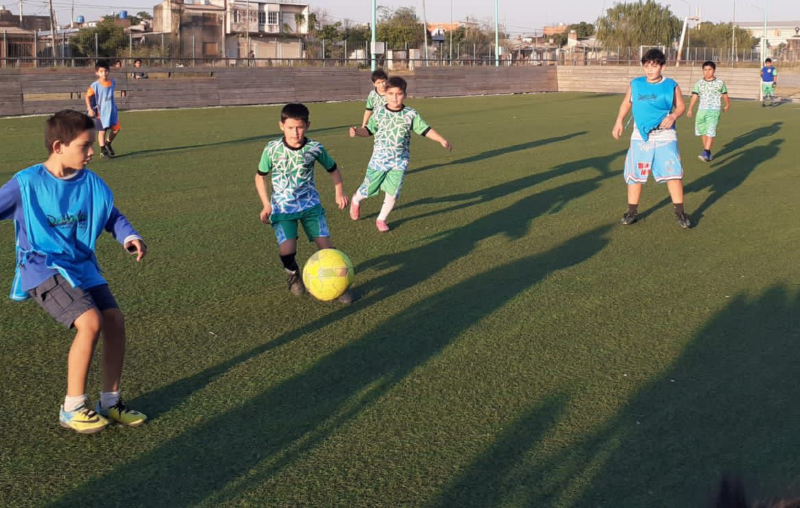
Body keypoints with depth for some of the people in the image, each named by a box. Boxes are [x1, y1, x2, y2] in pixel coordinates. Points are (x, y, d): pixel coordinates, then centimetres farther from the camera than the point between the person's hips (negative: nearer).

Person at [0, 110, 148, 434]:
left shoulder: (91, 183, 0)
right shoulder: (27, 183, -13)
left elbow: (112, 216, 11)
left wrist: (129, 237, -8)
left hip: (81, 266, 6)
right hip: (42, 270, -6)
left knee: (114, 319, -9)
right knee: (90, 321, -23)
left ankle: (110, 401, 9)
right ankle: (72, 409, -7)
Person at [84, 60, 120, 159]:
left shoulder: (113, 83, -2)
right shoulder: (95, 86, -15)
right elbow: (88, 96, -8)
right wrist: (90, 109, -15)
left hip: (112, 110, 4)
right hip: (101, 112, -4)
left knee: (116, 129, 7)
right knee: (102, 131, 3)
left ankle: (108, 143, 31)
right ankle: (103, 150, 15)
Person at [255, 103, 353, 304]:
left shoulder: (315, 148, -9)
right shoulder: (272, 149, -11)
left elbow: (333, 169, 11)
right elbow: (260, 176, 4)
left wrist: (339, 193, 3)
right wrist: (266, 204, -2)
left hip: (310, 204, 1)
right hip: (283, 207, -1)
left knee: (326, 245, -11)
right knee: (287, 251, -18)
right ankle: (293, 275, 17)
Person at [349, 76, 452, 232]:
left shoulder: (411, 114, -6)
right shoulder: (379, 113, -4)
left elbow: (425, 130, -3)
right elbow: (369, 130, 6)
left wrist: (441, 140, -12)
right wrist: (357, 131, -14)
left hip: (400, 161, 0)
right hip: (379, 159, 0)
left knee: (393, 193, -3)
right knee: (368, 189, 10)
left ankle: (381, 219, 20)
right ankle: (356, 200, 46)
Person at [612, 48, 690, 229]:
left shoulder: (671, 85, -3)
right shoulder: (635, 84, 3)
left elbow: (681, 106, 5)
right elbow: (626, 103, 15)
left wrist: (673, 116, -16)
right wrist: (619, 122, 4)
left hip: (665, 137, -2)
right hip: (640, 137, 2)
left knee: (673, 174, -7)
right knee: (634, 174, 5)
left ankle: (680, 212, 3)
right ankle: (632, 211, 18)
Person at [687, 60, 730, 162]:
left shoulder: (720, 83, 1)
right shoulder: (699, 84, 5)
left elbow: (725, 95, 15)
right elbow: (694, 97, -1)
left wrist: (727, 105, 27)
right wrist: (690, 110, -11)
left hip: (714, 111, -3)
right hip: (701, 111, 3)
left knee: (710, 132, -15)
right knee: (703, 133, 10)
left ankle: (705, 154, -21)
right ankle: (708, 153, 24)